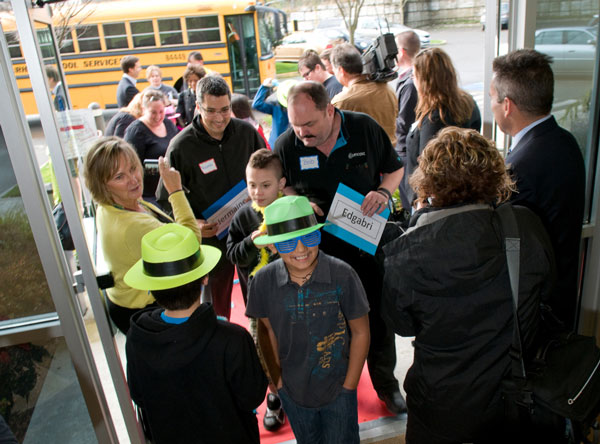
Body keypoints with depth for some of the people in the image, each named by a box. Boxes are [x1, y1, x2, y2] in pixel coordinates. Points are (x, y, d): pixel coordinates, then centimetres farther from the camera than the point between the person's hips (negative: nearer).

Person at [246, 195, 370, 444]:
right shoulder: (263, 281, -16)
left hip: (338, 389, -2)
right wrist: (279, 376, 0)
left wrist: (349, 386, -7)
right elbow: (271, 330, -1)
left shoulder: (342, 276, -22)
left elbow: (360, 332, -11)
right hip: (292, 391, 3)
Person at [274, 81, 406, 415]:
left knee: (378, 313, 13)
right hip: (322, 246, 0)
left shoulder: (365, 128, -12)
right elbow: (279, 186, 4)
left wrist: (383, 192, -18)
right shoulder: (286, 144, -11)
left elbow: (395, 168, 2)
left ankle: (385, 382, 37)